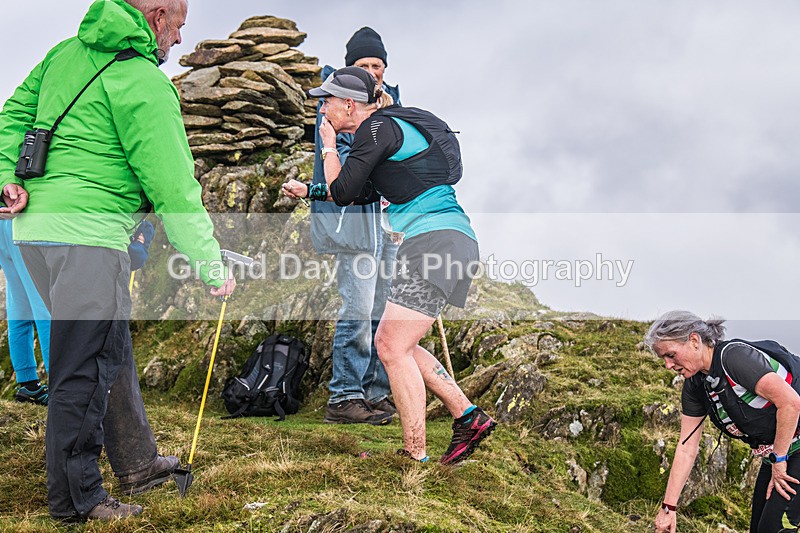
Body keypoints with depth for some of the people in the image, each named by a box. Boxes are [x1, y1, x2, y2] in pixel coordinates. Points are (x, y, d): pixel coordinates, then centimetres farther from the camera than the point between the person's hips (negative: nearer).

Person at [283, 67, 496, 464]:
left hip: (436, 237, -10)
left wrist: (329, 146, 7)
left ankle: (415, 456, -5)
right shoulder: (390, 128, 23)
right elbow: (363, 194, 34)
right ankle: (469, 417, 15)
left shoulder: (377, 127, -7)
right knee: (396, 344, 13)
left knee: (392, 345, -9)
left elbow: (342, 192, -8)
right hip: (450, 240, 10)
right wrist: (307, 190, 41)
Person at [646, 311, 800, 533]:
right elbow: (686, 448, 4)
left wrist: (779, 460, -18)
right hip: (775, 454, 8)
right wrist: (668, 507, 2)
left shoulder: (734, 355, -23)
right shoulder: (694, 387, 2)